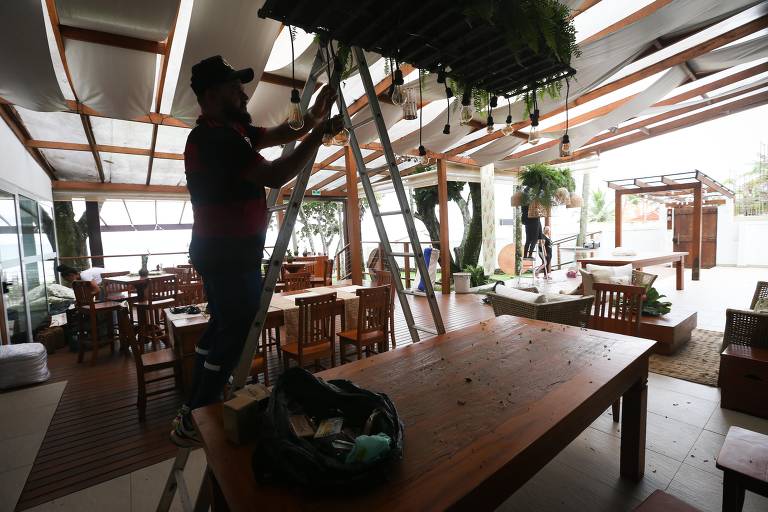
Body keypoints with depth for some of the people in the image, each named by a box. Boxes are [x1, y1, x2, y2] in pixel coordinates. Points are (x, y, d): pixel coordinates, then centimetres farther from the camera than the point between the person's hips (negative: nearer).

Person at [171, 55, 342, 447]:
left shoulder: (231, 130, 15)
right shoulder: (212, 138, -16)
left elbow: (280, 134, 18)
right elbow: (275, 176, -24)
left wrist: (313, 116, 2)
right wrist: (319, 135, -17)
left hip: (222, 253, 10)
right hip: (229, 256, -10)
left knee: (222, 326, 16)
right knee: (237, 333, -2)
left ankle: (191, 411, 29)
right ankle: (194, 422, 12)